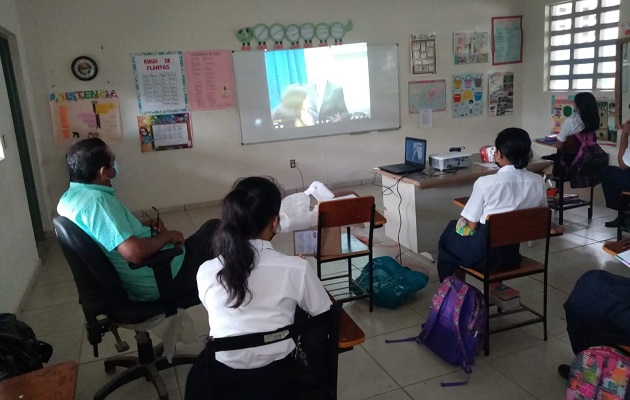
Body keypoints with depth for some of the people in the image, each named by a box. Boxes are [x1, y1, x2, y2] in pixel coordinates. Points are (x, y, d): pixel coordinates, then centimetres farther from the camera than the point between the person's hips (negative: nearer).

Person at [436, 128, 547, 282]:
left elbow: (472, 225, -11)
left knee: (448, 235, 26)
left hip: (482, 254, -5)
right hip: (513, 253, 5)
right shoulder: (538, 182, -7)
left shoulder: (485, 182, -20)